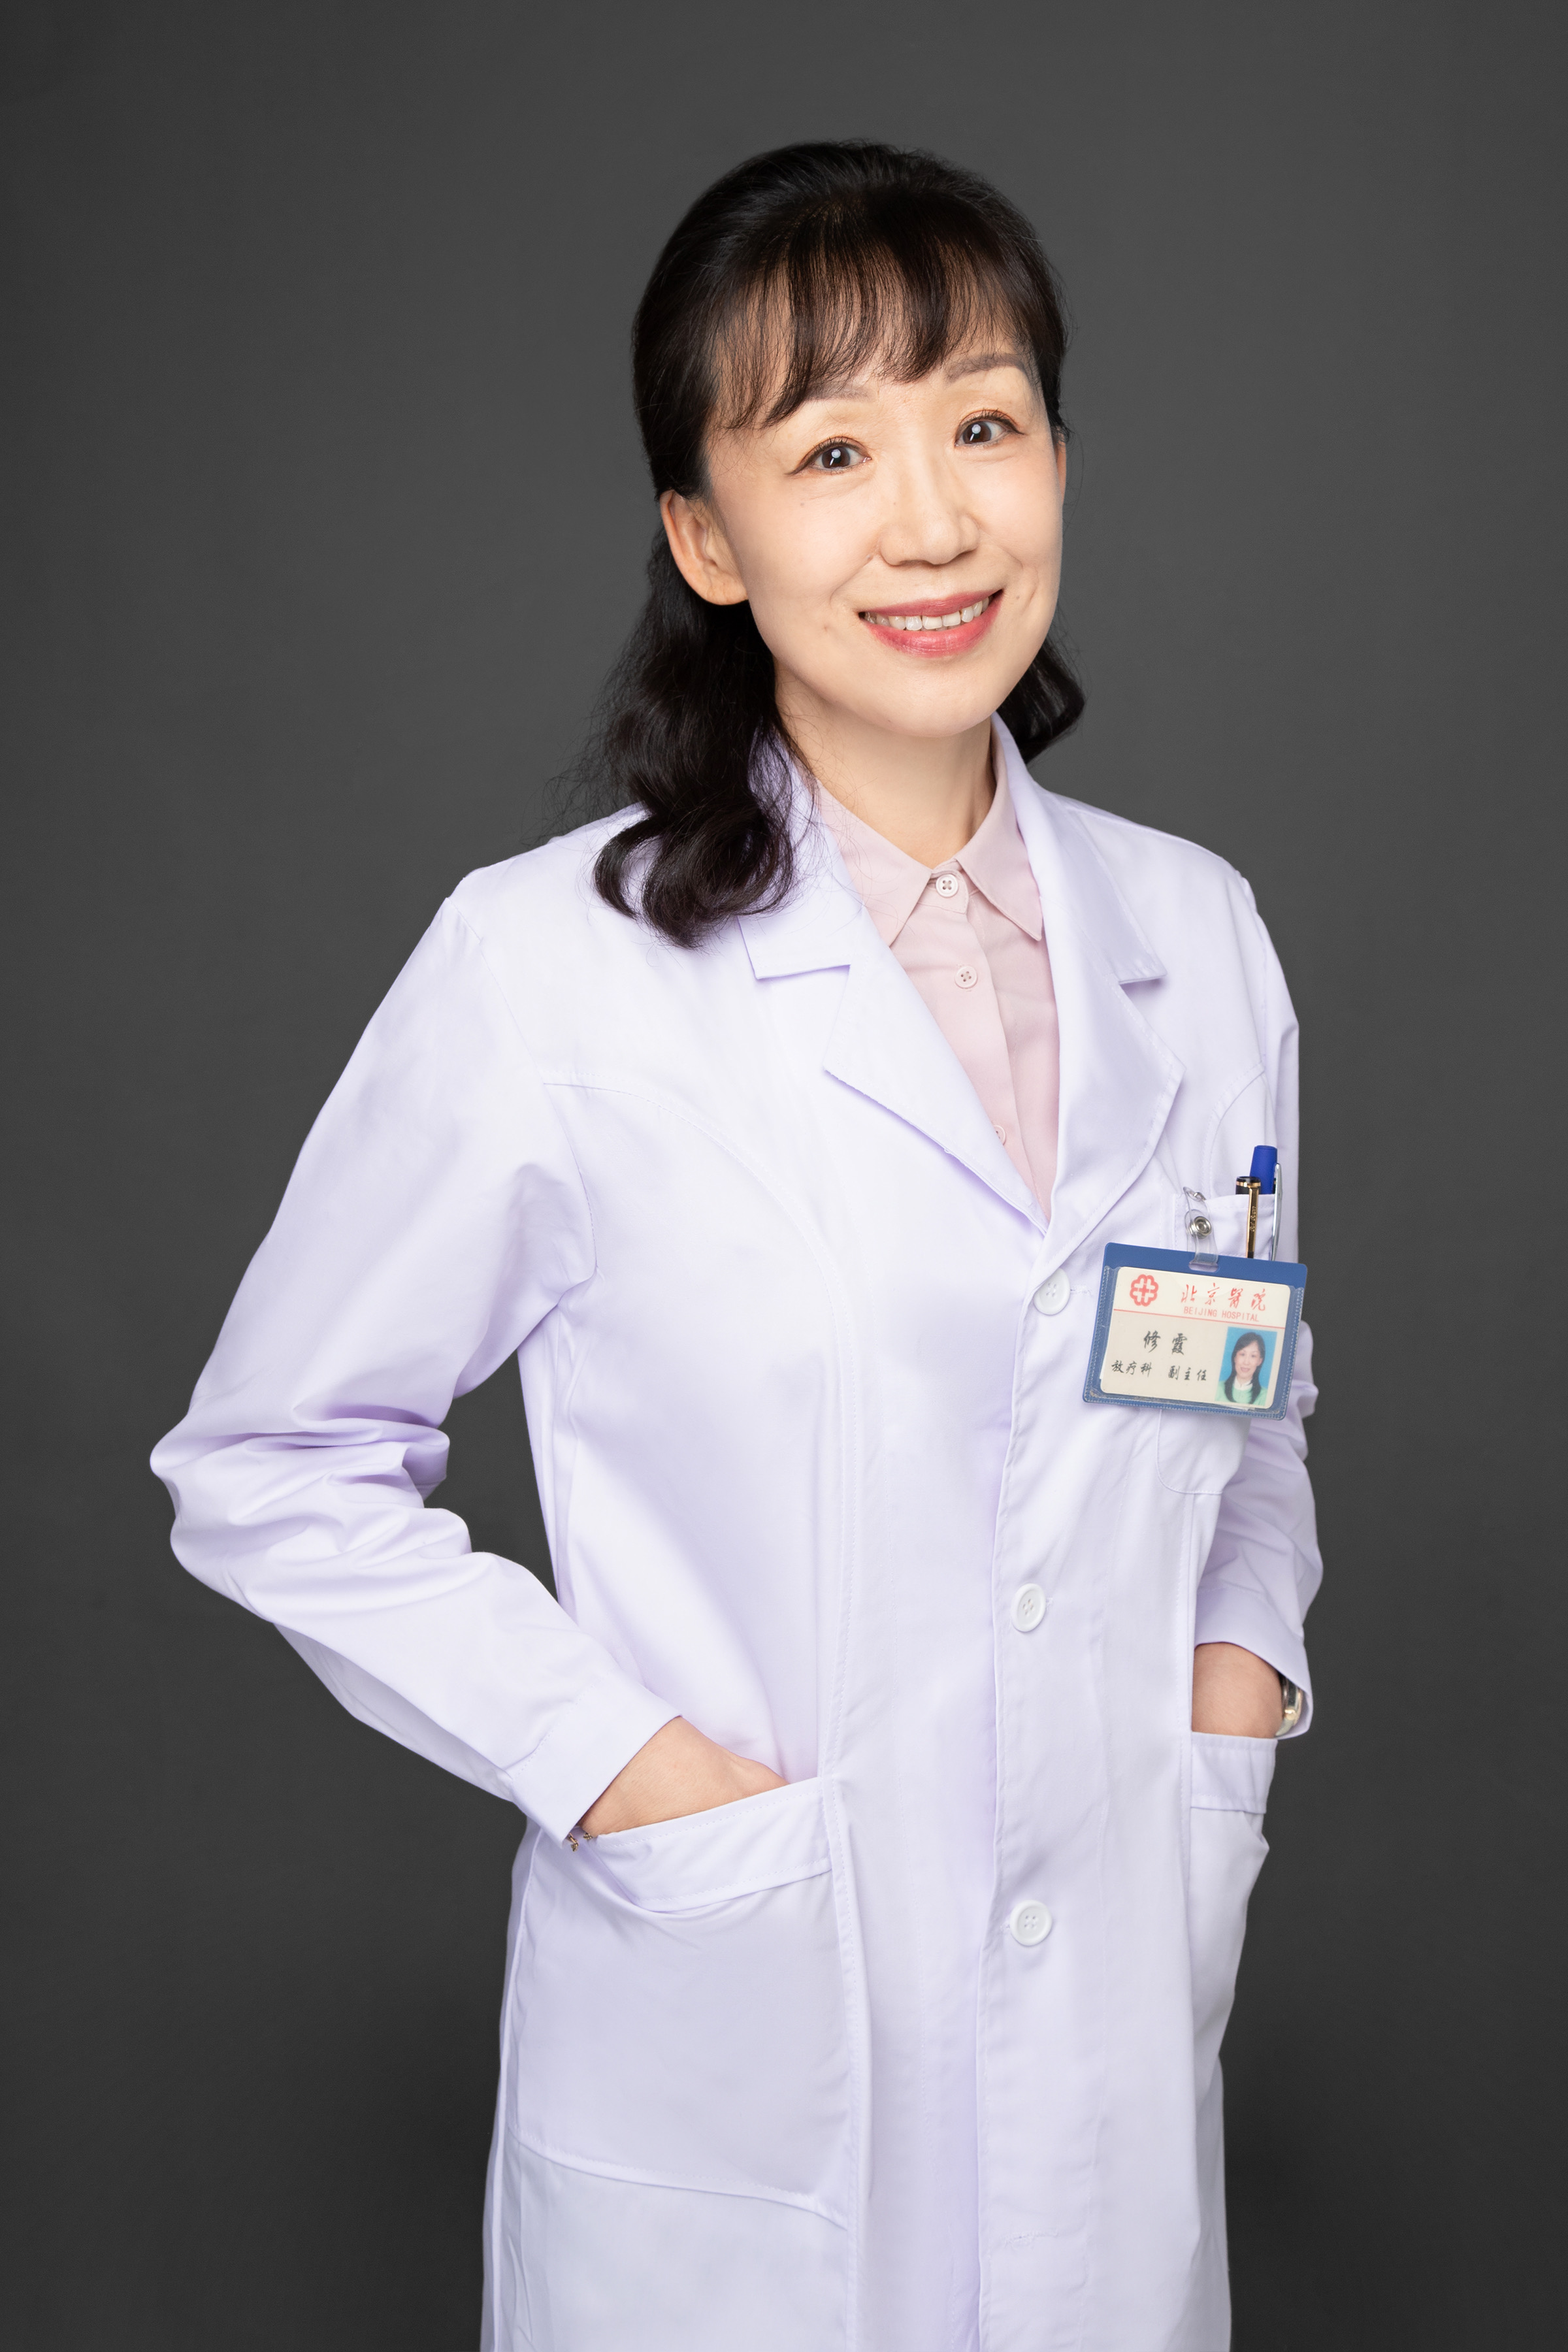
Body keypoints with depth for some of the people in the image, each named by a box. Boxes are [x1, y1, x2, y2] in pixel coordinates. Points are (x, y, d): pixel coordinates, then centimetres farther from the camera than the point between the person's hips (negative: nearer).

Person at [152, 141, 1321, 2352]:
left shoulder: (1197, 939, 1)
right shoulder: (549, 968, -13)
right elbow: (271, 1470, -6)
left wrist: (1240, 1664, -1)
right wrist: (623, 1766, -13)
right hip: (734, 2059, -3)